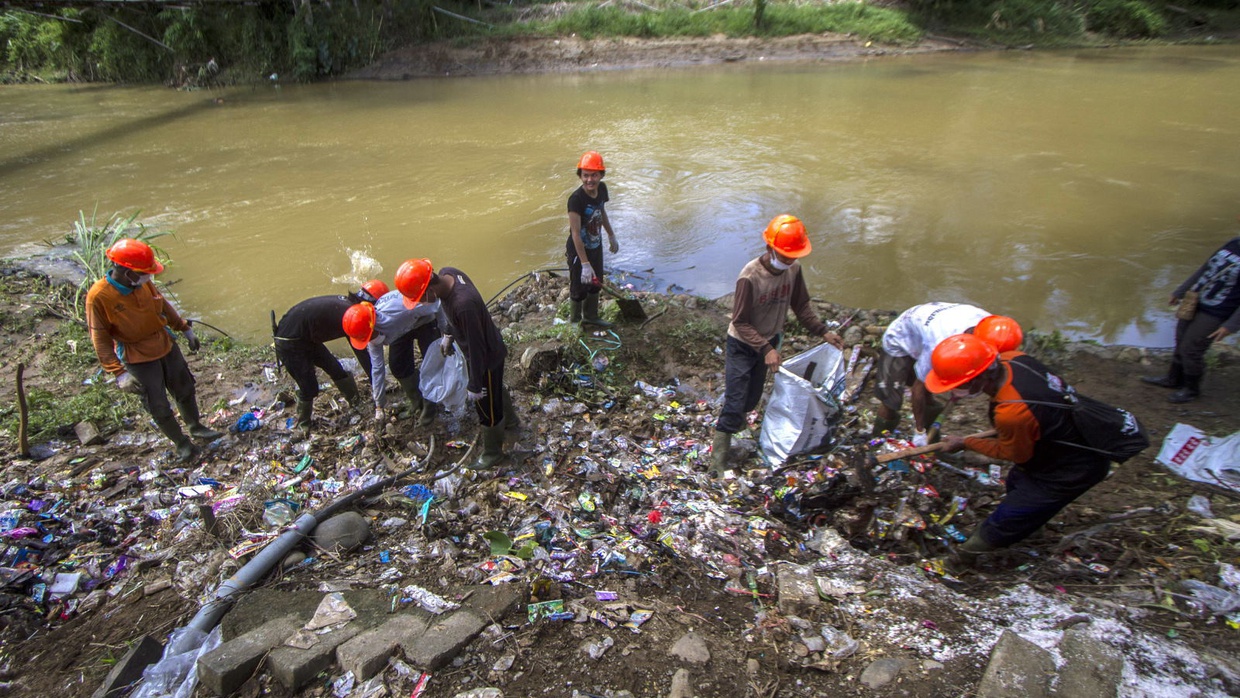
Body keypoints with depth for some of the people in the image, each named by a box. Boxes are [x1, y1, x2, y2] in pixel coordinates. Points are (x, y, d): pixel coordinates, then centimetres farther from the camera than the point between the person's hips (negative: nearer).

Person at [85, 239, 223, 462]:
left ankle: (196, 427, 40)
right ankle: (181, 442, 25)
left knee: (185, 389, 19)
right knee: (159, 407, 6)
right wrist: (119, 372, -21)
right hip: (138, 359, -5)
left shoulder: (144, 283, -9)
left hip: (167, 346, 5)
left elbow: (163, 305, 11)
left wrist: (184, 328, 15)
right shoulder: (98, 296, -23)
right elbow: (100, 339, -19)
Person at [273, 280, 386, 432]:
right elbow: (361, 352, -25)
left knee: (336, 369, 12)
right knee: (309, 387, -1)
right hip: (289, 343, -9)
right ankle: (303, 425, 22)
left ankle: (358, 403, 26)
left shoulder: (345, 304, 1)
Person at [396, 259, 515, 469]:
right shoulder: (446, 274, -17)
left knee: (487, 407, 15)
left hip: (486, 357, -8)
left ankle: (493, 452, 40)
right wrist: (448, 334, 19)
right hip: (475, 349, 8)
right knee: (496, 390, 33)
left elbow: (477, 348, -31)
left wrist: (475, 386, -19)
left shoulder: (464, 304, -43)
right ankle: (511, 420, 60)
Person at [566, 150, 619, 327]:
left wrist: (611, 236, 21)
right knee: (579, 289, 9)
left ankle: (591, 316, 46)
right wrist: (585, 264, -31)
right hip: (579, 251, -7)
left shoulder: (601, 188, -8)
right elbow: (575, 234, -30)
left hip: (596, 246, 7)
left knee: (595, 284, 23)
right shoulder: (576, 199, -30)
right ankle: (574, 322, 33)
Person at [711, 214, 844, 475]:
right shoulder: (750, 277, -30)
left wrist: (823, 331, -6)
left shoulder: (794, 268, -12)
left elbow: (801, 306, 3)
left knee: (752, 397, 19)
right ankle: (720, 450, 9)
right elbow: (740, 323, -24)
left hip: (769, 341, 6)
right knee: (735, 400, -4)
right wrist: (766, 349, -30)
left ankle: (734, 419, 45)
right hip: (743, 346, -6)